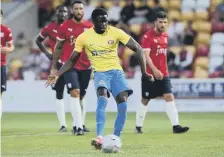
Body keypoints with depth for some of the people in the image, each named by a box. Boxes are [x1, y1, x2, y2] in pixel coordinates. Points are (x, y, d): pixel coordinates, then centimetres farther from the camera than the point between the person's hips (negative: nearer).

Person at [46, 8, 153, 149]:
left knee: (123, 103, -19)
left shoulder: (116, 32, -5)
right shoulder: (83, 37, -4)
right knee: (102, 97, -32)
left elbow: (138, 49, -1)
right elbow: (72, 60, 8)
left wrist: (144, 72, -8)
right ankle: (99, 138, -42)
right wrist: (57, 74, -5)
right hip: (100, 73, -1)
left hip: (116, 71, 1)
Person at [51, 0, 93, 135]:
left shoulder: (90, 27, 3)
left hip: (86, 67, 3)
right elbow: (58, 47, 4)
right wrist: (54, 67, 3)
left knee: (82, 96, 12)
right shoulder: (65, 26, -3)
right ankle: (78, 126, -20)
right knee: (75, 93, -16)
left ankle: (81, 124, 24)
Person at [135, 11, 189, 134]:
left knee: (169, 97, -8)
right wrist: (154, 70, -29)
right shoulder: (148, 36, -11)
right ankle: (138, 126, 17)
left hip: (163, 74, 5)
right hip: (150, 74, -5)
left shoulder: (165, 36, 10)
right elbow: (146, 55, -18)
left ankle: (176, 126, -14)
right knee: (145, 100, 4)